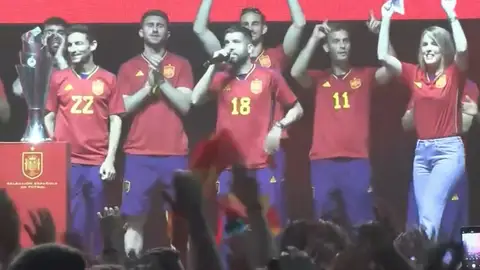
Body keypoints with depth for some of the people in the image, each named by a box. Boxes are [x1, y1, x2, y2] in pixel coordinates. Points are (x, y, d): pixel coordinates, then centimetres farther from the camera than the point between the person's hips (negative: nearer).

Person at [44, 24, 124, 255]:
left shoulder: (108, 79, 5)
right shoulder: (58, 78, 7)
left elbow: (115, 121, 4)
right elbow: (49, 117, 10)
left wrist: (110, 159, -3)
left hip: (98, 163, 0)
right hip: (66, 162, 0)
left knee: (97, 223, 4)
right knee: (70, 222, 1)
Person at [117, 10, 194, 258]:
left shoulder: (180, 65, 8)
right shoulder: (129, 68, 10)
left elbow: (185, 106, -2)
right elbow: (123, 108, 1)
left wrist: (162, 80, -12)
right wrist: (148, 85, -11)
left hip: (174, 154, 0)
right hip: (139, 154, 0)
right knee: (134, 218, -3)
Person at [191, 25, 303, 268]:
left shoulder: (269, 77, 3)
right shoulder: (220, 78, 9)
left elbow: (297, 109, 11)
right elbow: (195, 100, -6)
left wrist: (279, 127, -6)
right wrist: (213, 66, -7)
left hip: (261, 165, -2)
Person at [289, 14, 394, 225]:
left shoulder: (365, 76, 10)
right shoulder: (319, 78, 9)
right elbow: (296, 73, -10)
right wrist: (314, 38, -10)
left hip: (357, 161, 0)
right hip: (323, 162, 1)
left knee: (361, 222, -2)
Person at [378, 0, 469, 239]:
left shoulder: (454, 73, -3)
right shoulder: (414, 74, 8)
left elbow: (462, 49, -23)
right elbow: (382, 56, 2)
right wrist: (386, 19, -2)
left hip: (449, 150, -5)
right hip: (421, 150, 5)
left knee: (429, 211, -19)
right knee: (425, 213, 3)